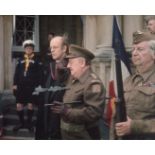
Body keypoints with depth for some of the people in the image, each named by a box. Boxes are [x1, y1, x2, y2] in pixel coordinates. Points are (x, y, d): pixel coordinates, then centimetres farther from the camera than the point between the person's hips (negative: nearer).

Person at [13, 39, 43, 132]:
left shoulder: (37, 61, 1)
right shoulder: (21, 60, 12)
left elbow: (39, 74, -5)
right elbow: (17, 73, 10)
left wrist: (38, 85, -13)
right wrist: (15, 84, 2)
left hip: (31, 87, -3)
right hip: (21, 86, 4)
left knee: (30, 105, 1)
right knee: (19, 105, 3)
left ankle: (29, 122, 17)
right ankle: (22, 122, 18)